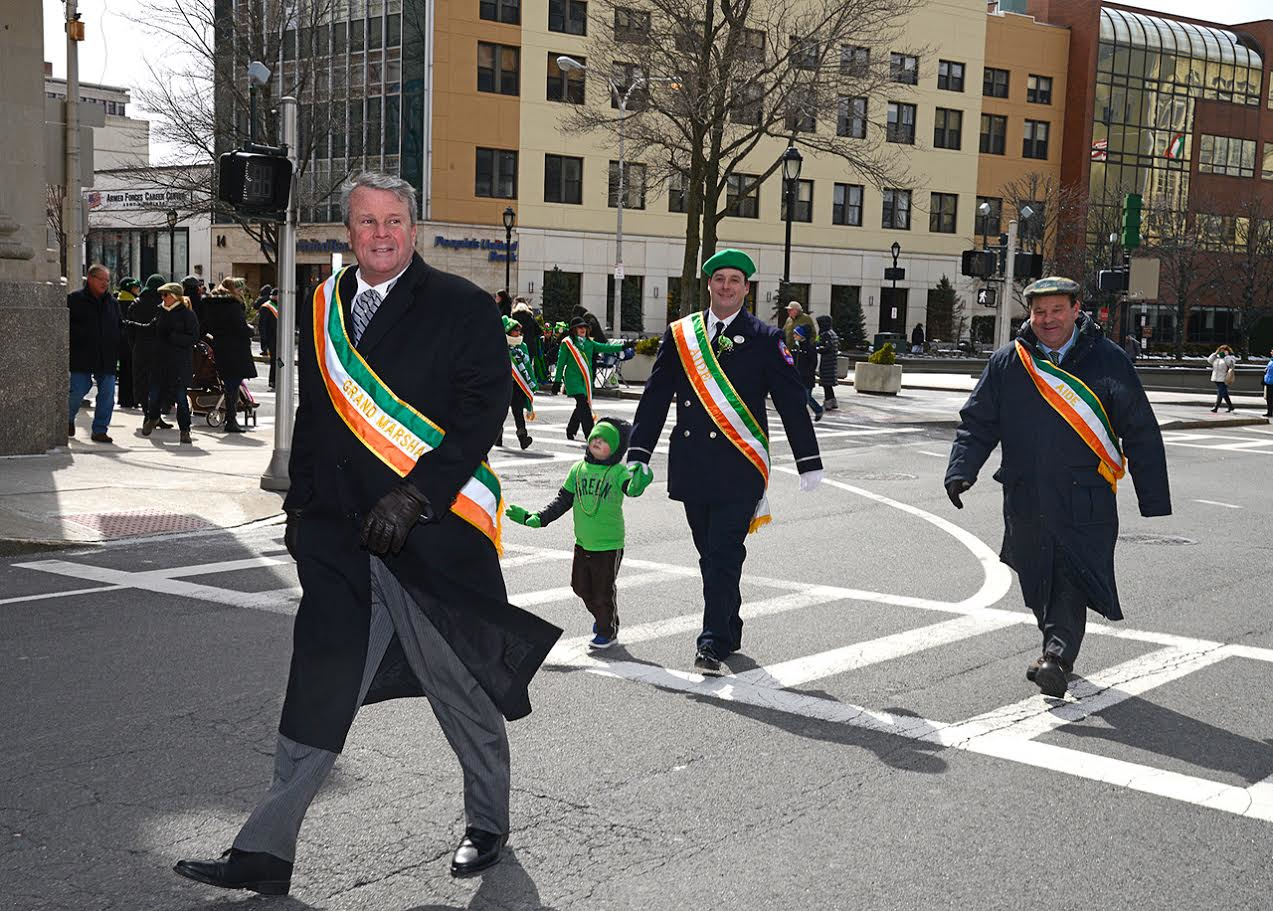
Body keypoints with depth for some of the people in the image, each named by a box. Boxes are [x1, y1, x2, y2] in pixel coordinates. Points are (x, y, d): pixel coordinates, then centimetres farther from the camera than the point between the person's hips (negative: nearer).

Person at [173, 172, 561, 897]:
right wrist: (300, 503, 15)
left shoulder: (464, 308, -5)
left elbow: (484, 410, -13)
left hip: (435, 532, -4)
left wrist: (415, 495, -19)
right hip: (340, 536, 4)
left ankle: (488, 824, 30)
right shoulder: (324, 309, 13)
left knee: (461, 686, 8)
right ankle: (267, 851, 10)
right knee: (320, 684, 3)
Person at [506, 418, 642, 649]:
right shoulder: (578, 469, 2)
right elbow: (563, 500, 8)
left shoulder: (618, 472, -12)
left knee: (604, 590, 5)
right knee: (581, 587, 17)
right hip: (583, 542, 5)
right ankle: (601, 617, 44)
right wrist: (536, 518, 2)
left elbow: (631, 488, -32)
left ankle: (608, 630, 28)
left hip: (609, 545, -5)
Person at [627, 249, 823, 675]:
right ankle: (730, 632, 25)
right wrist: (639, 456, 4)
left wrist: (808, 462, 3)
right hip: (691, 465, 4)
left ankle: (714, 643, -7)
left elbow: (792, 402, 4)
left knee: (724, 555, -10)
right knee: (711, 555, 11)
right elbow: (655, 397, 9)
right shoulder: (679, 335, 9)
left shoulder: (766, 339, 2)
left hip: (739, 467, -3)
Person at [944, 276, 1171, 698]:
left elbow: (1141, 432, 4)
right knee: (1037, 582, 10)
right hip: (1025, 499, 3)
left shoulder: (1108, 361, 1)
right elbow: (977, 422, 10)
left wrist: (1154, 500, 2)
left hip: (1085, 500, -3)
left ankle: (1056, 658, -16)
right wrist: (961, 469, -8)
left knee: (1074, 581, -13)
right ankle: (1059, 651, 26)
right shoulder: (1006, 363, 7)